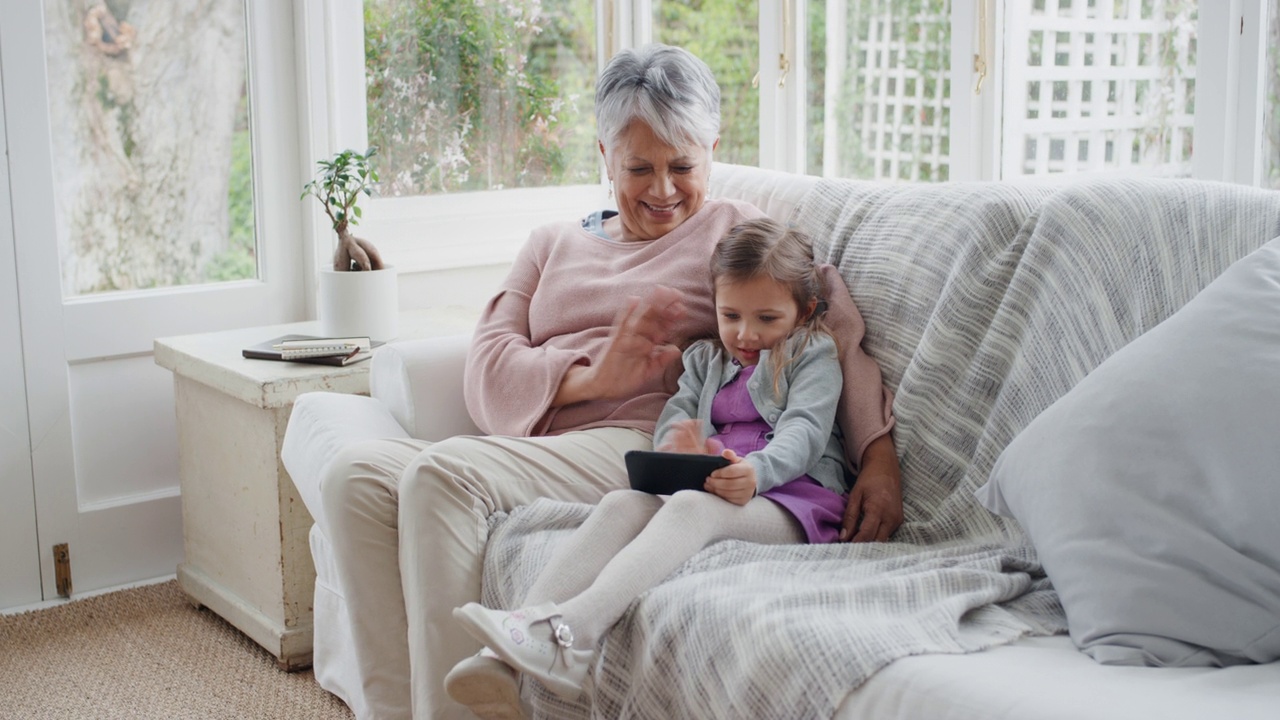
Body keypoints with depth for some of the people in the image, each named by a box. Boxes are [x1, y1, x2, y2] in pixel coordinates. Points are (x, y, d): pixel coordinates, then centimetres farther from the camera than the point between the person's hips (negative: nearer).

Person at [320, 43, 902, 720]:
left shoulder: (742, 230, 17)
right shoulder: (553, 244, 27)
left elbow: (841, 334, 3)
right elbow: (487, 372, 12)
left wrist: (879, 459, -13)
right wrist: (593, 378, -9)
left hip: (649, 444, -5)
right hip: (529, 452, 5)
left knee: (442, 474, -30)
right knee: (354, 474, -22)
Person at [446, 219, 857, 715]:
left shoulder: (813, 357, 10)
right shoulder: (706, 359, 27)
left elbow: (804, 432, -7)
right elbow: (674, 415, 12)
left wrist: (757, 470, -31)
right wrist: (680, 441, -16)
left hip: (793, 496, -5)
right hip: (707, 483, 5)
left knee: (692, 505, -35)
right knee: (623, 503, -25)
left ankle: (573, 629, -56)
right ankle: (510, 657, -44)